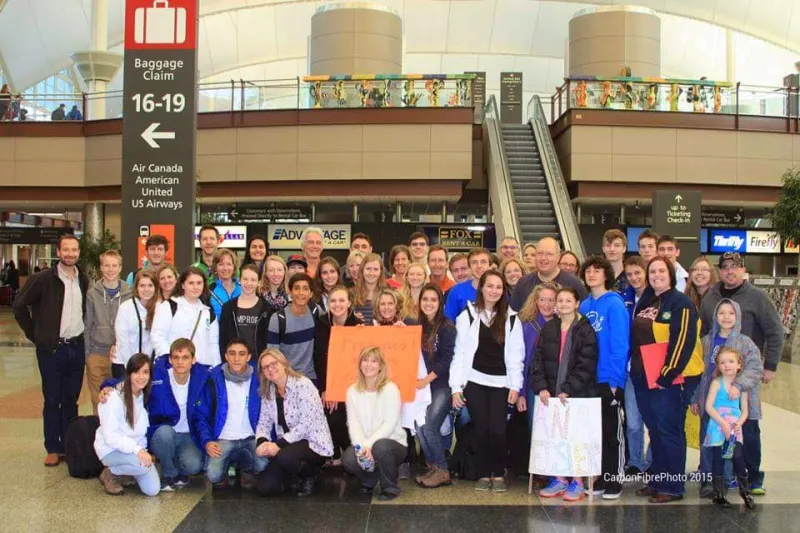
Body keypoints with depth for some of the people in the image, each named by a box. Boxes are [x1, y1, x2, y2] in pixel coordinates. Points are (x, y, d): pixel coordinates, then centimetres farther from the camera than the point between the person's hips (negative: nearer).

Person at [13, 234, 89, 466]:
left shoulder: (83, 280, 5)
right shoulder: (43, 279, -9)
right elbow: (19, 306, -4)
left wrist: (81, 332, 10)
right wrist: (35, 334, -2)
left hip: (77, 347, 4)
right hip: (51, 348, -4)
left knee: (71, 399, 11)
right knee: (52, 400, 5)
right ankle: (53, 449, 14)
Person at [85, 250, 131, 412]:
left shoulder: (128, 293, 1)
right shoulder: (92, 293, 2)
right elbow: (86, 326, 5)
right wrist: (87, 354, 1)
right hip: (97, 354, 0)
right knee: (98, 399, 4)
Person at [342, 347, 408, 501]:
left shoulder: (390, 389, -10)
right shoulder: (352, 391, 3)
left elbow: (389, 424, -17)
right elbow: (353, 424, -4)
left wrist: (369, 445, -28)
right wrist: (361, 447, -22)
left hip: (393, 443, -3)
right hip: (364, 444, 3)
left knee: (380, 447, -38)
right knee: (348, 460, -28)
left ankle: (391, 487, -8)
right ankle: (369, 480, 9)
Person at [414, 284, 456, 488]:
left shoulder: (446, 327, -7)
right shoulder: (418, 326, 11)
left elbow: (446, 360, -13)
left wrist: (427, 379, -19)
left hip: (441, 385, -6)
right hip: (422, 384, 6)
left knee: (430, 427, -12)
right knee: (419, 427, -2)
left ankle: (442, 471, 2)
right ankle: (432, 467, 13)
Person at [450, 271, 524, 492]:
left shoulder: (511, 319, 8)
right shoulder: (467, 316, 4)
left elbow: (515, 355, 7)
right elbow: (459, 353, 2)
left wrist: (515, 385, -1)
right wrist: (455, 386, -3)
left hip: (501, 383, 1)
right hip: (474, 381, 0)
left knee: (497, 429, -10)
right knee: (481, 429, -3)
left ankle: (498, 473, 11)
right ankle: (484, 474, 15)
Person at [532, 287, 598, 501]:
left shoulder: (586, 331, -3)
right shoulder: (548, 329, 10)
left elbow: (586, 365, -10)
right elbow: (538, 361, 5)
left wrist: (569, 389, -17)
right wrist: (541, 387, -9)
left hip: (578, 394, -4)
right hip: (551, 394, 4)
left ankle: (577, 482, 9)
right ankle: (559, 479, 16)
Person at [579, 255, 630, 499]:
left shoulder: (614, 304, -10)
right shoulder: (584, 306, 8)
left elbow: (620, 345, -13)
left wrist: (615, 379, -16)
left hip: (609, 379, -6)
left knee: (612, 431, 4)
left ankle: (615, 480, 14)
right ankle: (601, 478, 23)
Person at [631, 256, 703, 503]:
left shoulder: (681, 303, -8)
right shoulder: (643, 303, 15)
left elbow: (683, 340, -16)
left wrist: (669, 372, -20)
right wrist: (634, 368, 14)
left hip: (669, 379, -7)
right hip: (643, 378, 8)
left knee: (669, 432, -2)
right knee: (654, 431, 14)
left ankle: (673, 487, 6)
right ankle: (657, 480, 23)